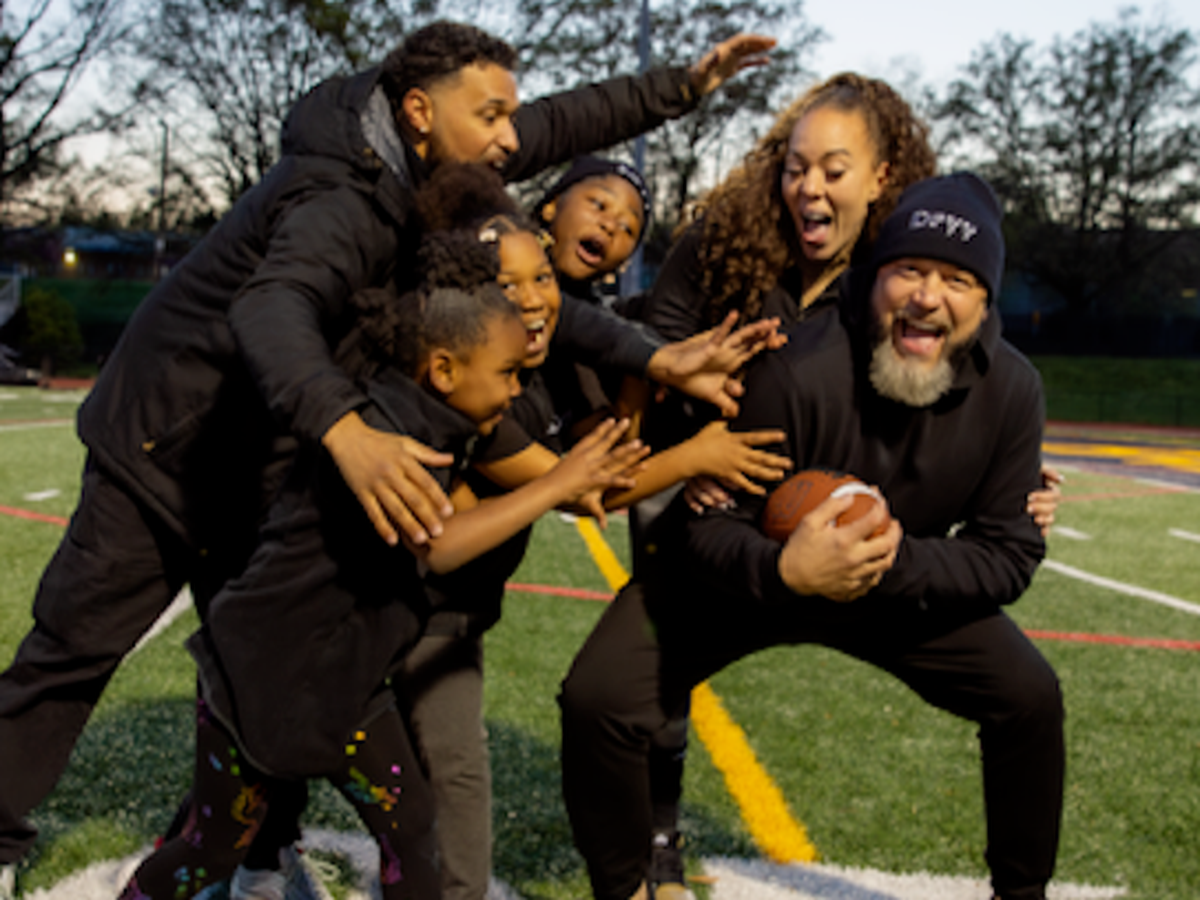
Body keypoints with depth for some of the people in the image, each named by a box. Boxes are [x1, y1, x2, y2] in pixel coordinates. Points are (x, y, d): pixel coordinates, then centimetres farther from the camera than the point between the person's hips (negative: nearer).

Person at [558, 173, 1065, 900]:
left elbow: (1009, 555, -14)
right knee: (596, 703, -19)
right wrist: (785, 570, -49)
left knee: (1031, 698, -7)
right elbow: (708, 530, -27)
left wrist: (897, 564, -32)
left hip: (908, 584, 4)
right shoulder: (796, 372, -34)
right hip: (745, 578, -3)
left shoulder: (1011, 390, -19)